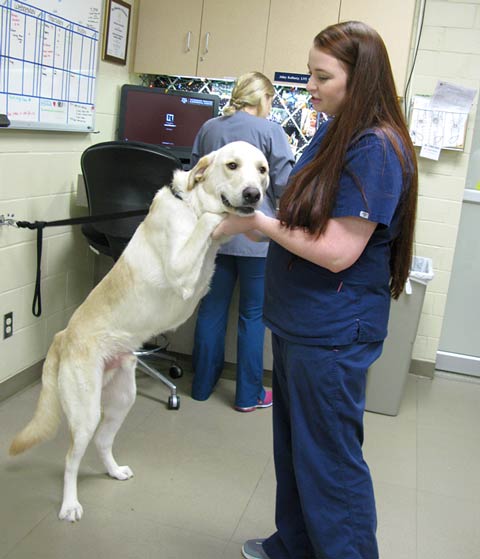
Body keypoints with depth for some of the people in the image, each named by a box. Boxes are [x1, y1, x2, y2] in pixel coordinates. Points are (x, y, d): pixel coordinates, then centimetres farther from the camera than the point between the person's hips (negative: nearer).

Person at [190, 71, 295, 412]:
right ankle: (248, 394, 16)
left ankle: (203, 384, 25)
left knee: (212, 309, 14)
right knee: (253, 315, 7)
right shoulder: (270, 131, -8)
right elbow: (285, 185, -9)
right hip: (255, 237, -4)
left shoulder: (208, 128, 6)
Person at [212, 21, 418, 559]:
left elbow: (338, 251, -23)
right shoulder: (331, 134, 8)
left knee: (329, 460, 6)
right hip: (296, 320, 10)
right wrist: (255, 224, 0)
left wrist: (258, 222, -14)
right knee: (292, 446, 22)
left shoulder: (377, 149, -19)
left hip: (332, 333, -9)